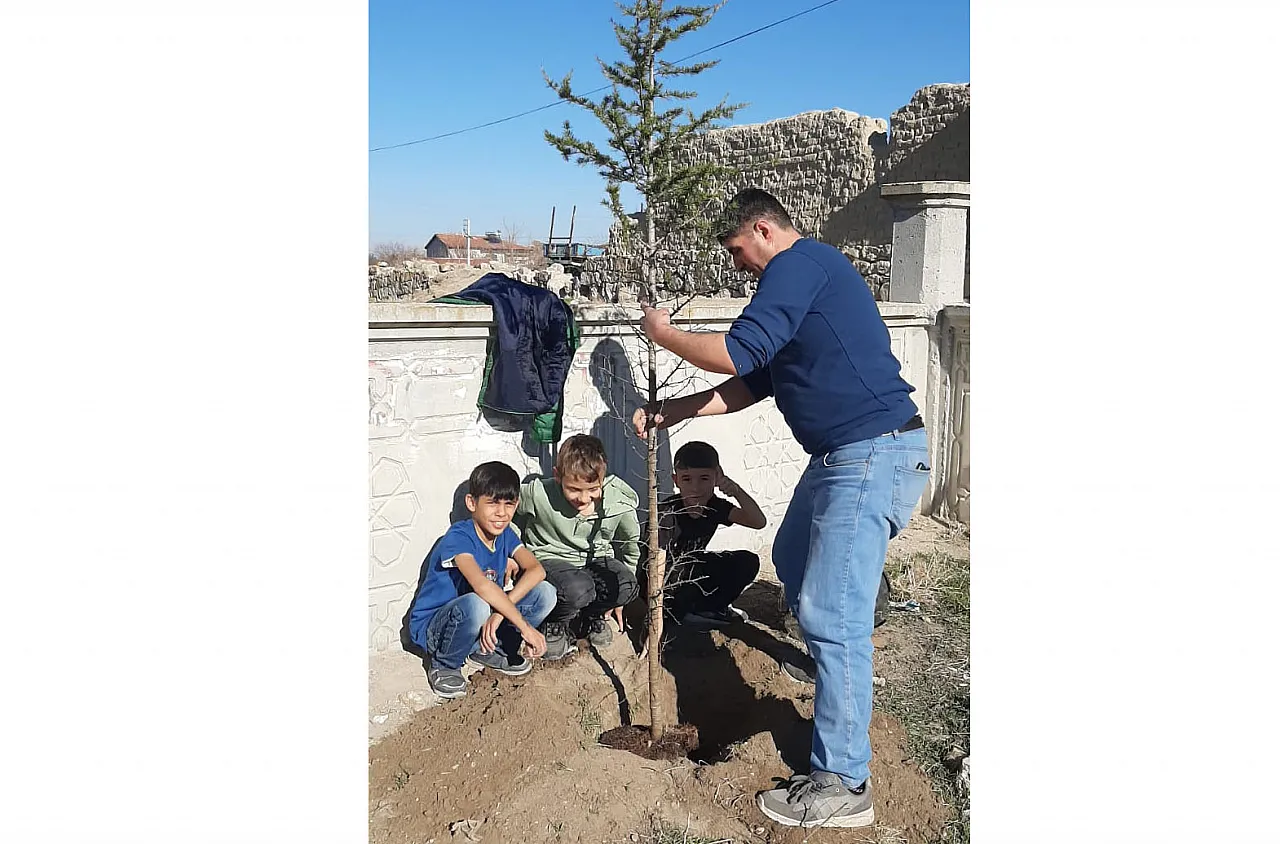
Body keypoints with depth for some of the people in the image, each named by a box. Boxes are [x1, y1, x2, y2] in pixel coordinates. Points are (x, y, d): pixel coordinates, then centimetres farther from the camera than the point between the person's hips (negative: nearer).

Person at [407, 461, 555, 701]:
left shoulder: (505, 534, -2)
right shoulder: (458, 537, -25)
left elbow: (537, 569, -16)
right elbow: (482, 585, -41)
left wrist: (501, 611, -32)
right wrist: (526, 627, -42)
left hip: (483, 622, 6)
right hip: (432, 627, -6)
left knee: (545, 593, -11)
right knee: (475, 604, -40)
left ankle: (490, 650, 7)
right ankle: (444, 666, -10)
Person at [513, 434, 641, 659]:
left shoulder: (619, 502, -14)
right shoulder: (537, 495, -22)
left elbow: (630, 545, 7)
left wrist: (617, 597, 14)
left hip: (595, 559, 3)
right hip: (549, 560, -3)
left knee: (626, 585, -30)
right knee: (577, 589, -38)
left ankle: (589, 617, 5)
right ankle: (554, 624, -1)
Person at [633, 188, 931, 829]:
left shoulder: (798, 263, -11)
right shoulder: (806, 274, 22)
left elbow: (736, 355, -19)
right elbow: (754, 382, 22)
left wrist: (664, 334, -2)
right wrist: (672, 412, 20)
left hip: (872, 456, -11)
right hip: (841, 457, 11)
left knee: (832, 613, -12)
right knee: (793, 561, 28)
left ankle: (842, 784, -4)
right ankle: (840, 667, 51)